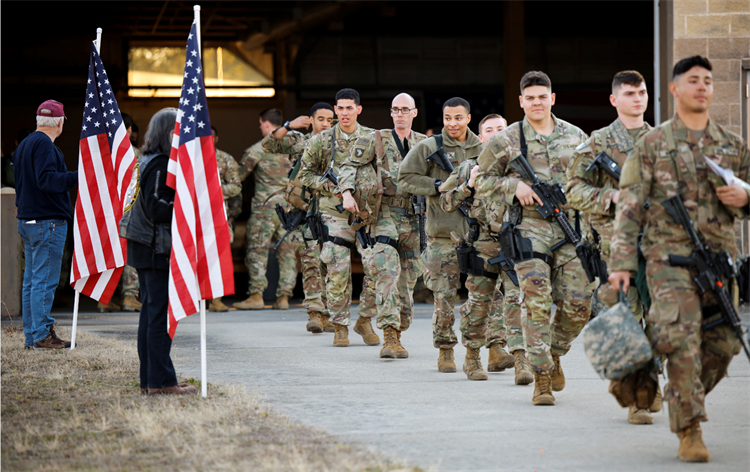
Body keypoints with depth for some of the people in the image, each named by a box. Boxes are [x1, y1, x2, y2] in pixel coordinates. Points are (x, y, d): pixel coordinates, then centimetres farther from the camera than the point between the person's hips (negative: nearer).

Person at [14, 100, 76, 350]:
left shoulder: (24, 144, 17)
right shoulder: (44, 144, -12)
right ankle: (42, 334, -8)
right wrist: (77, 176, -28)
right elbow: (46, 179, -23)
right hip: (48, 221, -10)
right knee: (44, 280, -8)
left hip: (27, 220, 10)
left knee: (31, 280, 10)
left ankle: (31, 336, 11)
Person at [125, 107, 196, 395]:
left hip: (145, 248, 10)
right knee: (161, 313, -8)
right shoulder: (160, 165, -15)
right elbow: (157, 209, -21)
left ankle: (149, 379, 16)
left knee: (151, 311, 12)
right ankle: (161, 381, -7)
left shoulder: (147, 162, 15)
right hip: (158, 250, -10)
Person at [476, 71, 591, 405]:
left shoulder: (576, 137, 10)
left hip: (570, 228, 3)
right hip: (529, 229, -3)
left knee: (578, 306, -1)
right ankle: (542, 378, -5)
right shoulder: (506, 141, 3)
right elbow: (483, 181, 9)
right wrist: (514, 185, -7)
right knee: (537, 305, -10)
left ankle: (554, 354, 27)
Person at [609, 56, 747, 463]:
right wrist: (622, 262, -8)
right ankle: (689, 431, -11)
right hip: (669, 256, -4)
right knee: (682, 340, -15)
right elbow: (630, 207, 1)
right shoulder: (653, 144, 4)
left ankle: (682, 399, 29)